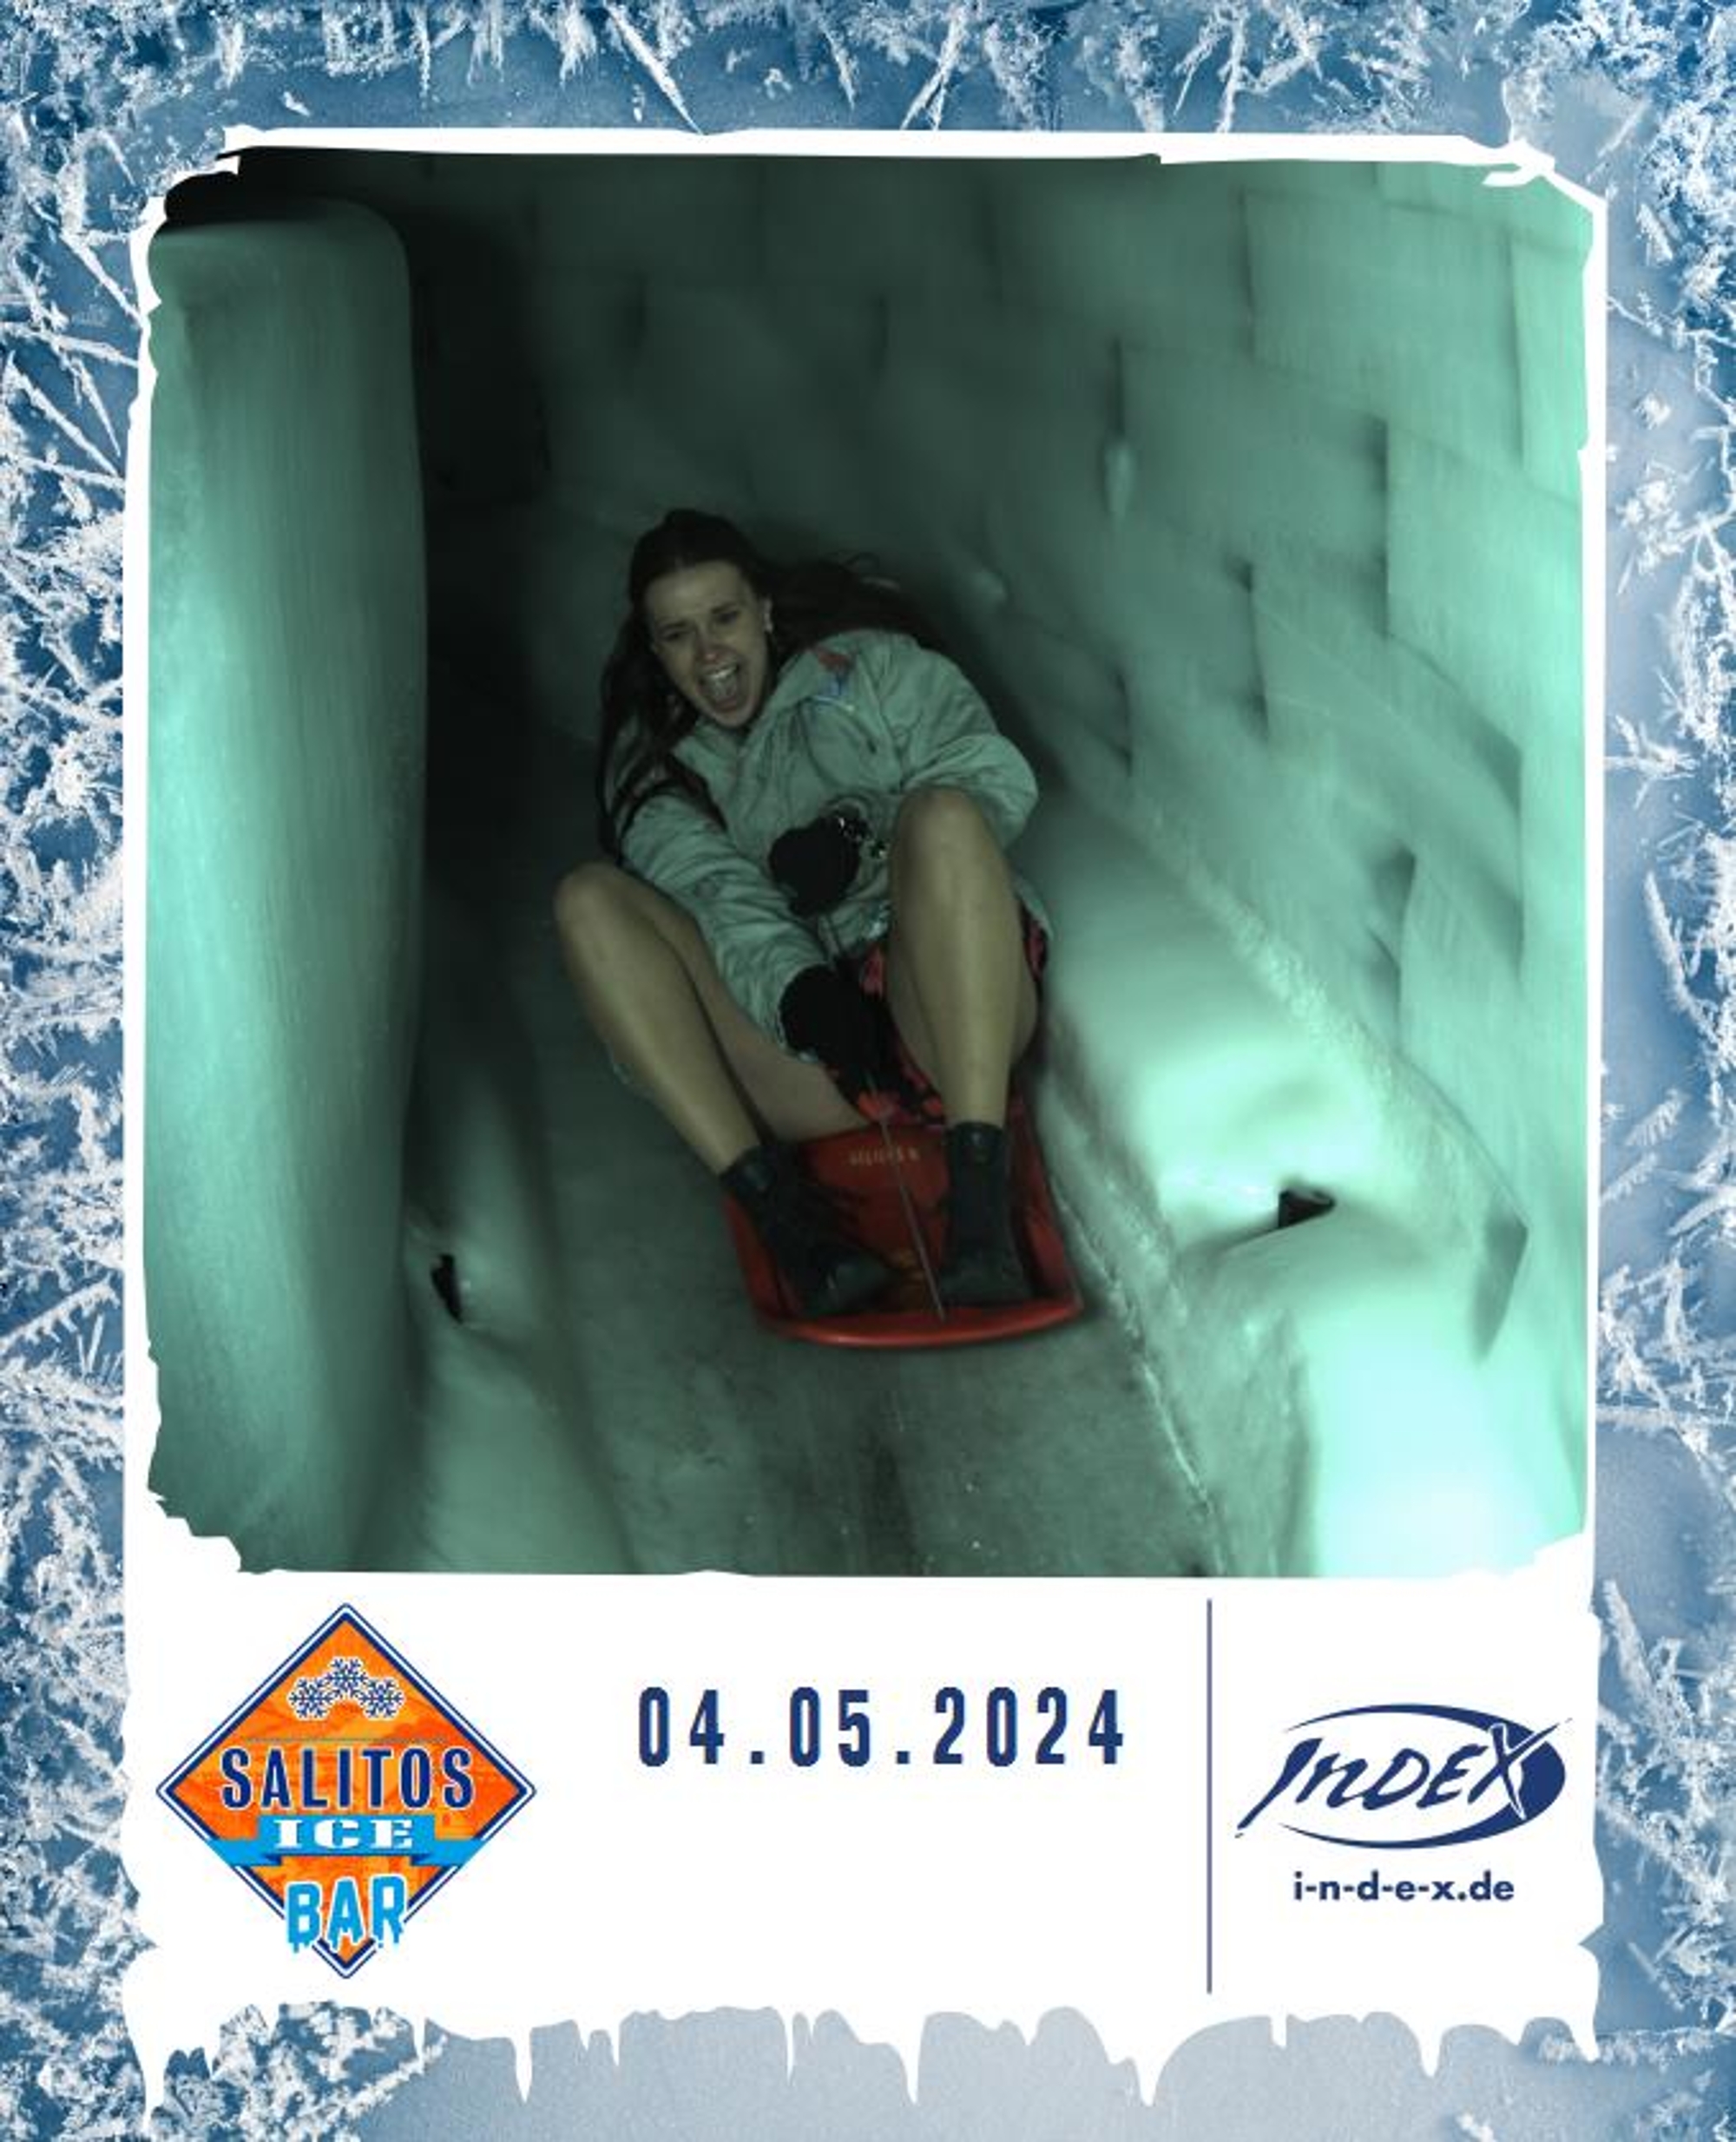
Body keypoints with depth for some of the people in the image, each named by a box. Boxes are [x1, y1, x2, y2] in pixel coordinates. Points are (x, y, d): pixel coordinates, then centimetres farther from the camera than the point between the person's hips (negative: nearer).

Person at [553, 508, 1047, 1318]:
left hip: (943, 1027, -1)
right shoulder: (653, 772, 17)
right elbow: (719, 899, -4)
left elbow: (999, 778, 2)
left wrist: (860, 829, -14)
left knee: (942, 815, -28)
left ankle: (979, 1199, -39)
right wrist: (793, 988, -24)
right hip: (791, 1047, 2)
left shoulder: (869, 665, 16)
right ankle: (781, 1211, -30)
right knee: (590, 899, -14)